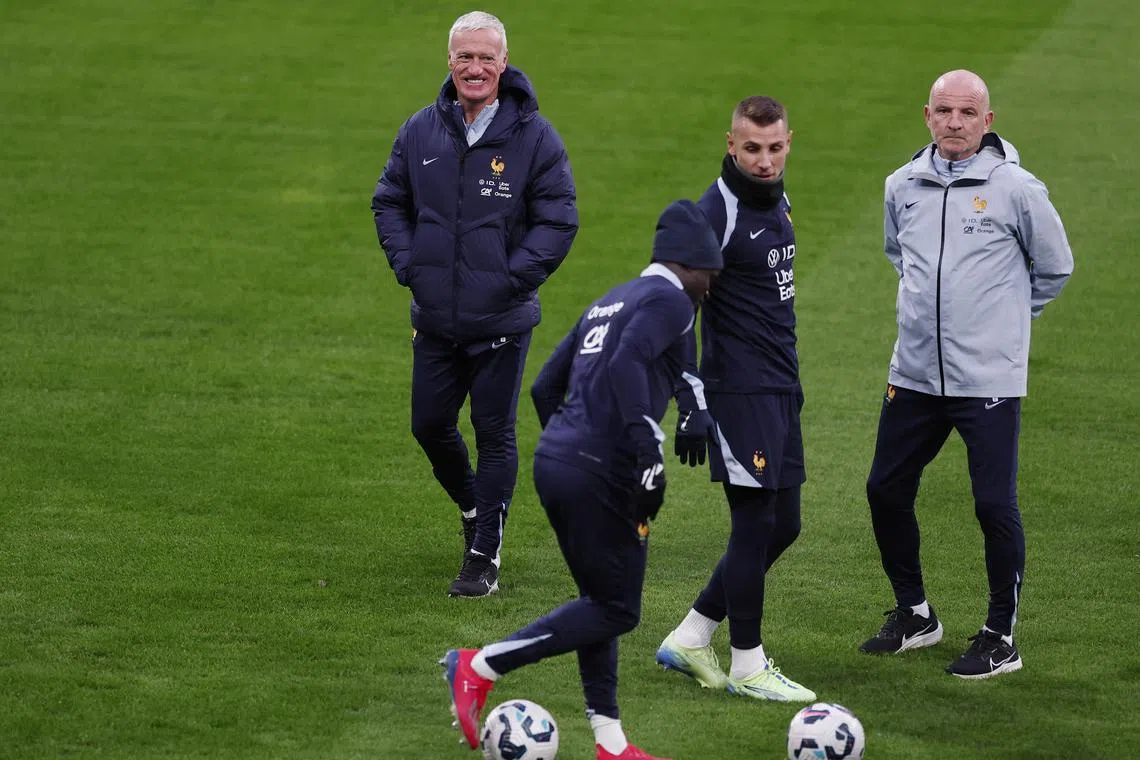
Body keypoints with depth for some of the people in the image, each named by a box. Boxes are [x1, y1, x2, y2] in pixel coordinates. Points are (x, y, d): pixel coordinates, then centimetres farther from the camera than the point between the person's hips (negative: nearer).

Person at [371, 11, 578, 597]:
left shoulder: (533, 136, -8)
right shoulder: (420, 131, 2)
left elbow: (559, 219, -6)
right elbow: (389, 201, 13)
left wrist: (515, 276, -14)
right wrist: (406, 263, -1)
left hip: (501, 322, -4)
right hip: (435, 320, 4)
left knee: (495, 435, 2)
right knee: (430, 426, 12)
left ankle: (484, 558, 9)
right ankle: (473, 509, 39)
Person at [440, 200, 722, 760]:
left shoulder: (610, 302, 22)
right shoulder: (670, 300, -4)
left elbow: (546, 385, 22)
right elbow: (626, 363, -22)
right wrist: (648, 453, -24)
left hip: (553, 461, 9)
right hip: (600, 473, -9)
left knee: (600, 601, 15)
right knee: (616, 611, -2)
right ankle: (480, 667, -7)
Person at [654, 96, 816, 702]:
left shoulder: (776, 202, 12)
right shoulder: (716, 214, -15)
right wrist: (691, 408, -21)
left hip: (779, 391, 9)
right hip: (738, 393, -9)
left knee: (782, 526, 10)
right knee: (755, 523, -5)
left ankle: (690, 639, 18)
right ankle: (747, 665, 5)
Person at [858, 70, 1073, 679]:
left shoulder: (1015, 189, -8)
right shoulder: (903, 186, 6)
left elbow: (1055, 267, 6)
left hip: (989, 378, -5)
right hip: (914, 373, 5)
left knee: (995, 506, -7)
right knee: (886, 492, 9)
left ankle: (1001, 639, 7)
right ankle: (914, 615, 28)